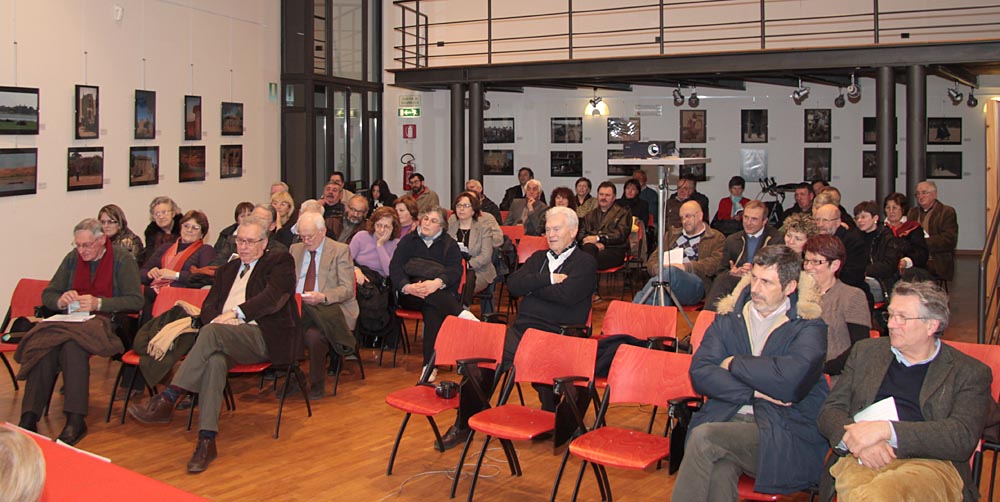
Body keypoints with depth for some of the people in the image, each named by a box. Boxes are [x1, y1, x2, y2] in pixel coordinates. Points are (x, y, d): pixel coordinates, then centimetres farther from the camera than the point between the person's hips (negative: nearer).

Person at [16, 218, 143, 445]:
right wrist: (61, 301, -3)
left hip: (106, 321, -5)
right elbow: (47, 295, 20)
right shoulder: (72, 258, 17)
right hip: (71, 317, 5)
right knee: (43, 344, -29)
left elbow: (135, 301, -7)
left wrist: (98, 303, -15)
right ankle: (29, 418, -31)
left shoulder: (123, 259, 1)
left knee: (72, 343, -37)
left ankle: (75, 420, -37)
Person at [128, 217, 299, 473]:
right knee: (215, 360, -33)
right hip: (224, 337, 4)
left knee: (212, 332, -33)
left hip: (263, 336, -4)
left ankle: (167, 400, -32)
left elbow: (273, 297, -8)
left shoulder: (280, 262, 12)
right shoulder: (226, 270, 30)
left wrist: (236, 313, -18)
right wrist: (218, 317, -7)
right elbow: (208, 307, 18)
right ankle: (207, 440, -36)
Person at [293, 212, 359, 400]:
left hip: (330, 310, -4)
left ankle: (317, 385, -12)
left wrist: (322, 297, -24)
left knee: (314, 335, -34)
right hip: (299, 308, 5)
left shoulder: (340, 250, 1)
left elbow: (347, 289, -6)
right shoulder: (295, 250, 18)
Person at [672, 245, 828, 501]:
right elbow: (699, 373, 3)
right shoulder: (728, 319, 15)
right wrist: (753, 392, -10)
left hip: (785, 434, -3)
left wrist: (733, 363, -4)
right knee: (718, 471, -32)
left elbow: (792, 379, -17)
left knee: (704, 437, -29)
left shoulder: (808, 327, 2)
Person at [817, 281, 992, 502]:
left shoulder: (971, 373, 11)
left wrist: (886, 430, -16)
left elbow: (963, 437, -5)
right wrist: (855, 440, -9)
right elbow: (830, 411, 15)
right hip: (862, 459, 2)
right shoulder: (866, 351, 21)